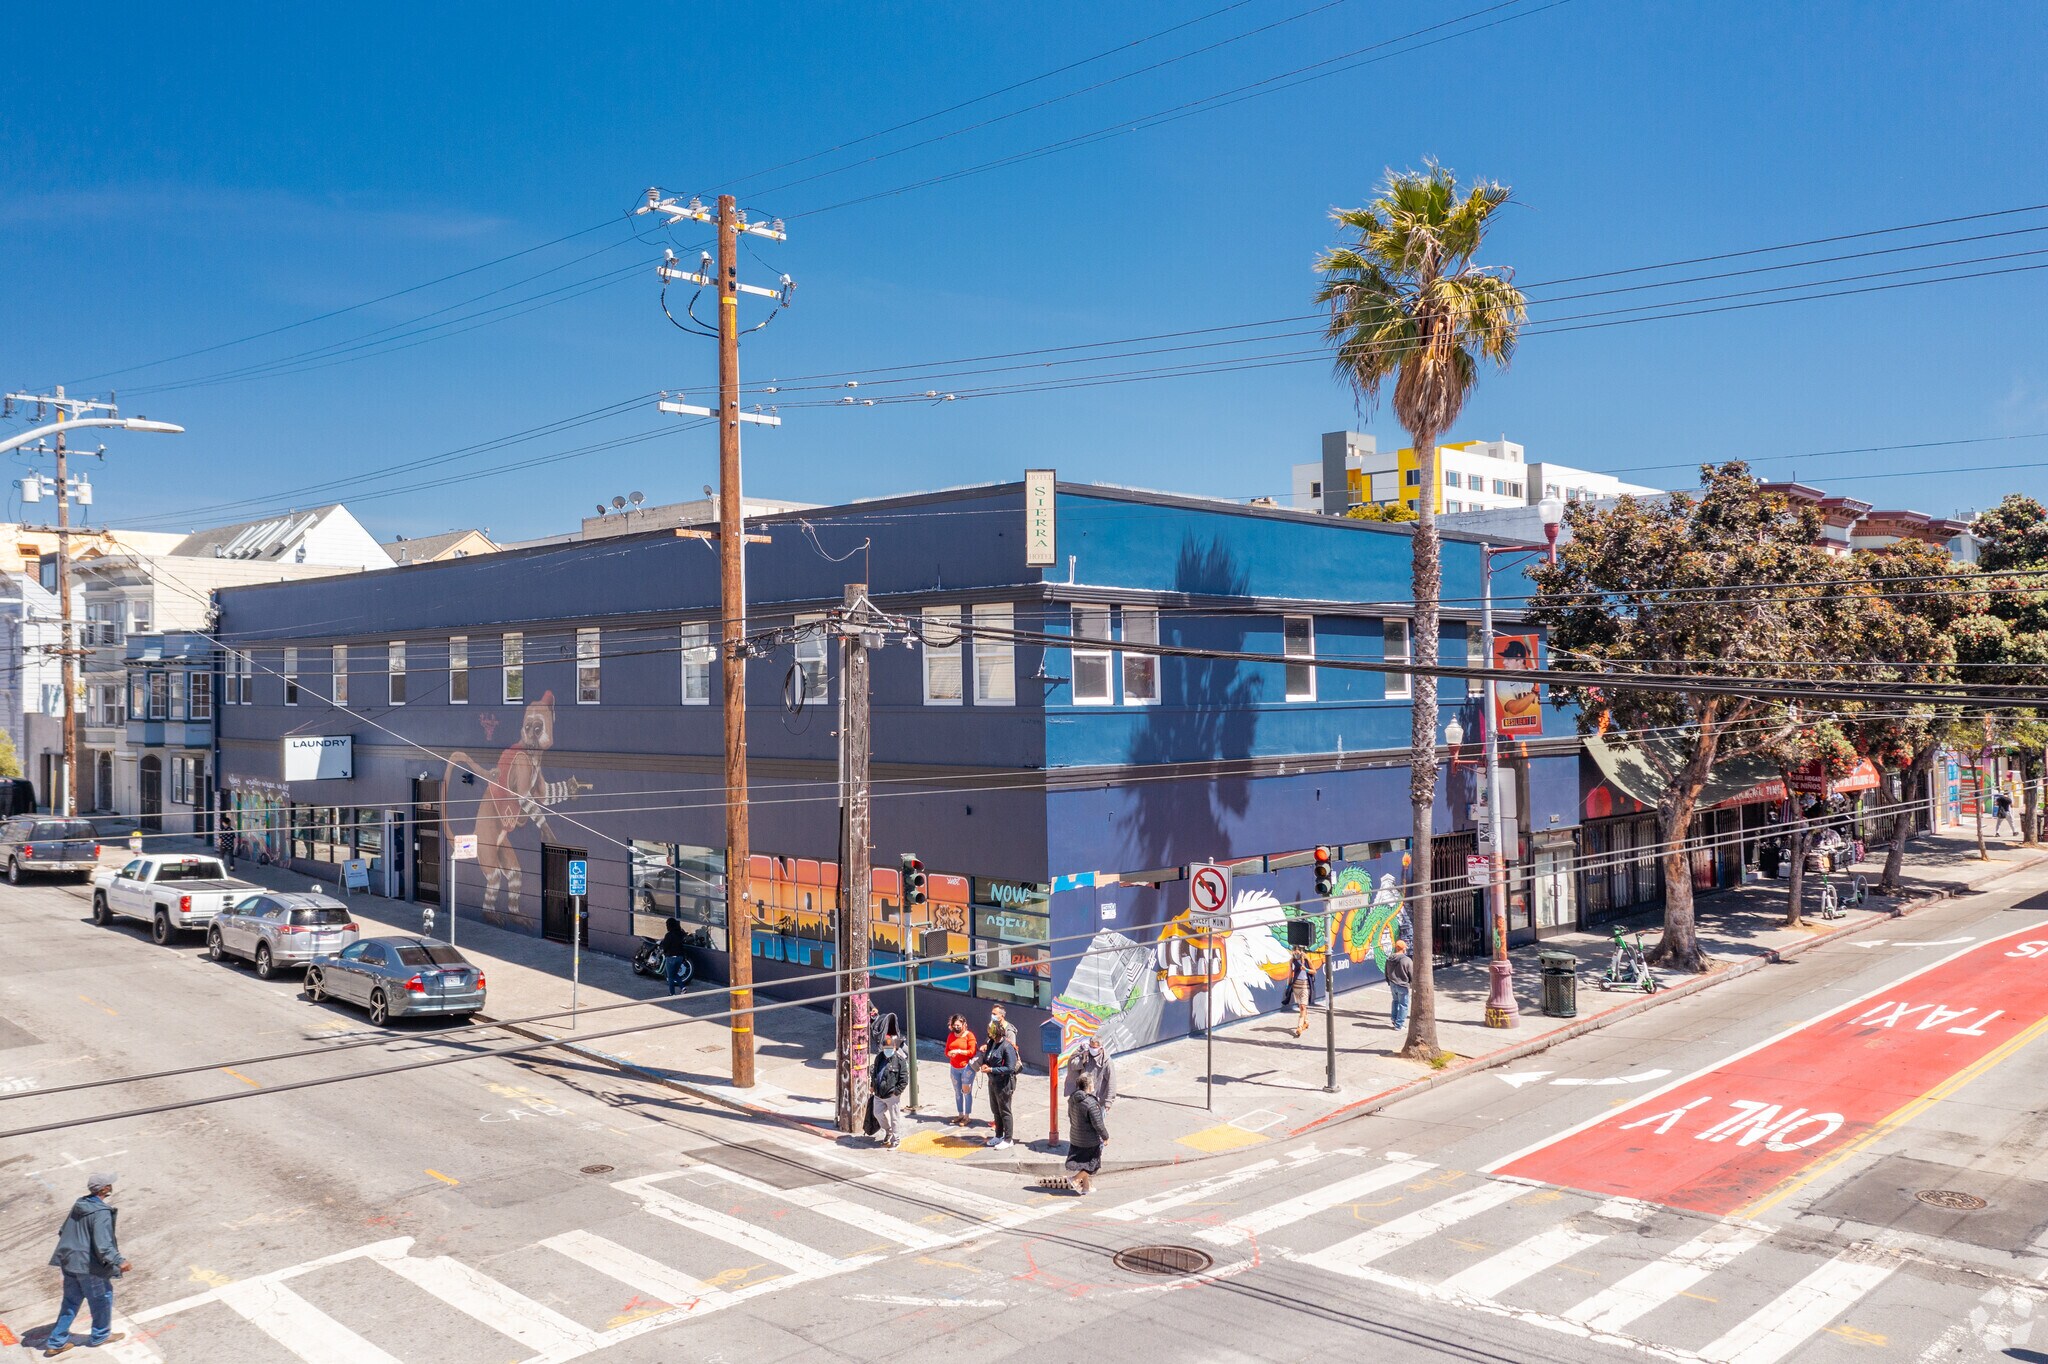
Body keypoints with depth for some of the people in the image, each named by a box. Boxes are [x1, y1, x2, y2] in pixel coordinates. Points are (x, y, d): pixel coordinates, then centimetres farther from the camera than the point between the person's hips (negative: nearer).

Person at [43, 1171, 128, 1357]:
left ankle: (56, 1342, 24)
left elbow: (64, 1232, 16)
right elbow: (103, 1245, -29)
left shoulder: (79, 1204, 2)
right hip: (89, 1266, -8)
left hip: (69, 1262, 8)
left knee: (71, 1301, 20)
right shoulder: (101, 1213, -24)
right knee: (102, 1298, 14)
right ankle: (101, 1335, 29)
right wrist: (119, 1262, -25)